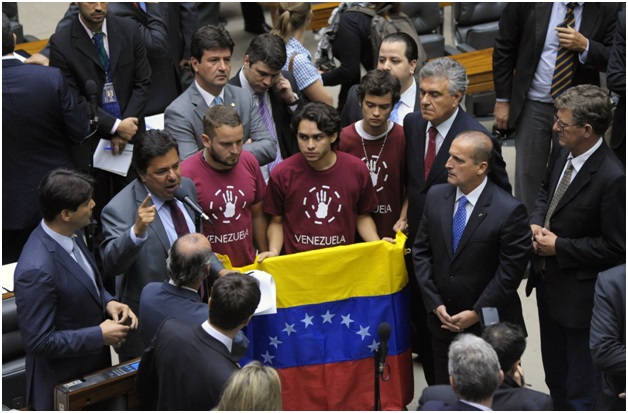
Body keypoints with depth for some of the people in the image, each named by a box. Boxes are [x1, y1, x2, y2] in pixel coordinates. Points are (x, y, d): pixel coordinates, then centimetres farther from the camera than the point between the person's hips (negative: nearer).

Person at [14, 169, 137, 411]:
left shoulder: (71, 234, -6)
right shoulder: (37, 270, -32)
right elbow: (38, 341, -26)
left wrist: (107, 302, -7)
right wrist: (99, 336, -21)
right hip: (64, 386, -8)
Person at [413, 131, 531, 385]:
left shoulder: (509, 211, -17)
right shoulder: (435, 197, -1)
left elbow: (510, 271, -15)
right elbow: (421, 252, 3)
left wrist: (477, 313, -14)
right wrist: (435, 304, -4)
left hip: (489, 325, -4)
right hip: (443, 319, 4)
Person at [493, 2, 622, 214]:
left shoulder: (607, 8, -12)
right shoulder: (528, 5, -12)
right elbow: (504, 48, -2)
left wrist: (584, 46, -24)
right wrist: (503, 99, -1)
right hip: (533, 105, 0)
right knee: (528, 175, 5)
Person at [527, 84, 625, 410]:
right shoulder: (566, 153, -4)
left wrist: (559, 246, -19)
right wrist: (536, 223, -3)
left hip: (579, 294, -8)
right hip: (548, 279, 8)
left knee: (581, 387, 9)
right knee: (555, 374, 28)